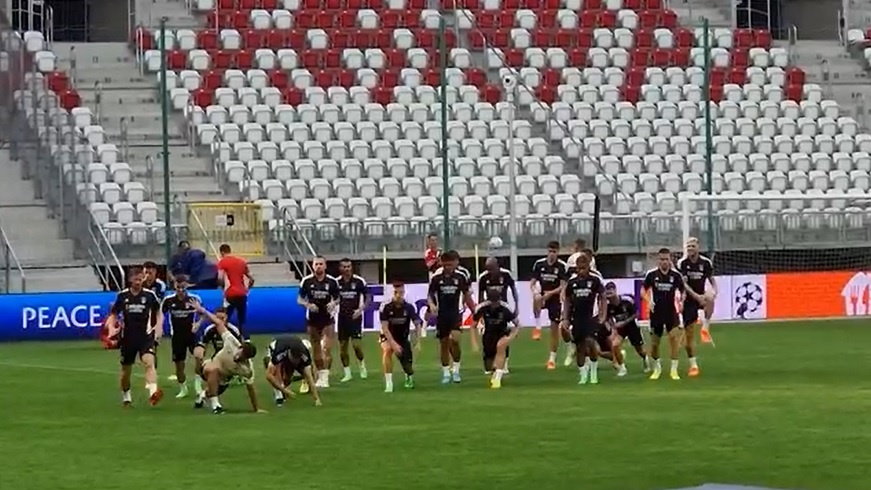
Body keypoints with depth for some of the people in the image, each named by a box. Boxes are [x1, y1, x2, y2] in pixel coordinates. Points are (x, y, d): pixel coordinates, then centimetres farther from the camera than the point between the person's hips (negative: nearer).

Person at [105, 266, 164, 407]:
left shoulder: (149, 295, -2)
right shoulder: (122, 296, 0)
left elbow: (158, 311, 14)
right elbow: (114, 314, 11)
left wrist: (159, 325, -2)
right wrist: (111, 327, -8)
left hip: (146, 336, -2)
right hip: (128, 337, 2)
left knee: (149, 362, -26)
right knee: (126, 369, 12)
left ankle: (153, 392, -41)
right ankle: (126, 397, 34)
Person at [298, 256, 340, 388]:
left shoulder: (332, 281, -4)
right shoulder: (306, 281, -4)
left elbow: (337, 298, 7)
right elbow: (300, 299, 3)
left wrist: (333, 304, -15)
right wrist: (307, 305, -17)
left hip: (327, 319, -2)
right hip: (312, 319, 2)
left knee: (327, 348, -11)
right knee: (316, 350, 8)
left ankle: (325, 377, -11)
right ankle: (320, 375, 20)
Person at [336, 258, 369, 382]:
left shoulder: (359, 281, -6)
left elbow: (367, 298, -1)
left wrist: (360, 309, -14)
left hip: (355, 316, -3)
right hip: (342, 316, 3)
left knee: (356, 344, -12)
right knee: (342, 346, 3)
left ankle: (362, 366, 14)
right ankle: (347, 373, 12)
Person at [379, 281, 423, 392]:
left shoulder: (409, 307, -15)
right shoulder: (386, 307, -21)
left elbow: (418, 324, -13)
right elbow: (384, 327, -24)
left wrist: (418, 342, -26)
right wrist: (393, 343, -34)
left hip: (403, 338, 2)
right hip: (388, 337, -2)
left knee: (408, 368, -3)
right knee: (387, 350, -36)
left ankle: (409, 377, 39)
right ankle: (388, 383, -33)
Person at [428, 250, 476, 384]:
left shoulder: (461, 277, -1)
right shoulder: (436, 277, -3)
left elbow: (466, 295, 9)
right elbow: (430, 295, 2)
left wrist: (475, 311, 8)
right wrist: (431, 305, -19)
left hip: (456, 313, -1)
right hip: (441, 314, 1)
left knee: (455, 339, -20)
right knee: (444, 343, 5)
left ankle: (456, 369, -5)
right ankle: (446, 373, 18)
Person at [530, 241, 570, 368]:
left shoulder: (562, 266, -7)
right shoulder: (539, 264, 1)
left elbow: (563, 286, -9)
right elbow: (533, 281, 5)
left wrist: (551, 293, -24)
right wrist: (534, 290, -17)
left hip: (555, 299, -1)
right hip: (543, 296, 1)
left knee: (555, 328, 1)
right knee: (536, 298, -37)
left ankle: (552, 358, 14)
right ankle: (538, 327, -20)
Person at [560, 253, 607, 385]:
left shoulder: (595, 279, -4)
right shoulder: (572, 281, 5)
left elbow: (602, 298, 1)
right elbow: (567, 300, 13)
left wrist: (602, 316, -7)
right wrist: (565, 319, 8)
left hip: (591, 316, -4)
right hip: (577, 318, 4)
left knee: (590, 341, -21)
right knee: (579, 347, 4)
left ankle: (594, 373, -5)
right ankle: (583, 375, 16)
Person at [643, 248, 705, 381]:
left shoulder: (676, 275, -4)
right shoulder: (651, 274, -5)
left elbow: (683, 290, 9)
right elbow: (644, 291, 7)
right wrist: (649, 300, -12)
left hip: (671, 312, -1)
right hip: (656, 313, 1)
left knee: (675, 336, -21)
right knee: (654, 343, 5)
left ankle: (674, 369, -12)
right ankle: (657, 368, 32)